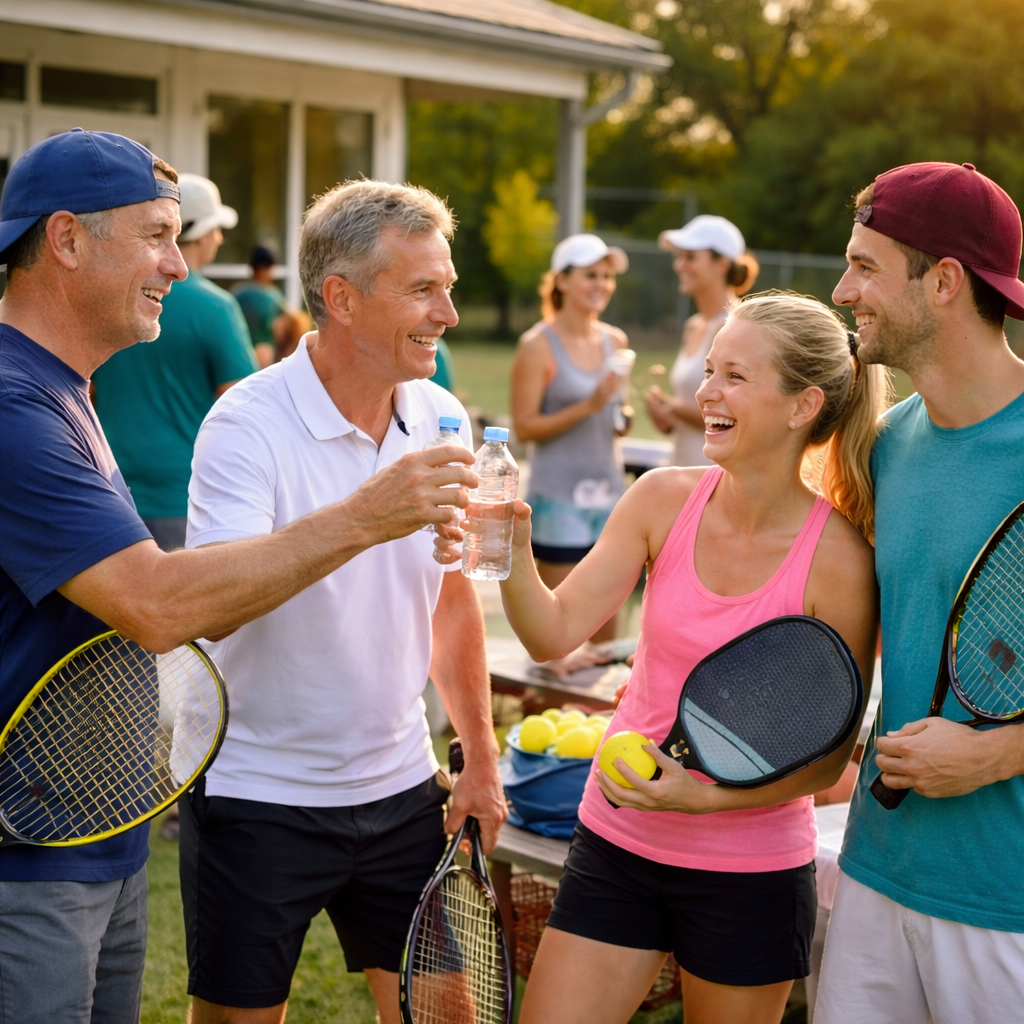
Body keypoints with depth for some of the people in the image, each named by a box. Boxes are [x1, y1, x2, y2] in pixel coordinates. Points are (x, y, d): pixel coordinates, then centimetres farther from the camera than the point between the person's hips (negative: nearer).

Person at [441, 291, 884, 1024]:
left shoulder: (838, 557, -16)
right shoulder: (663, 501, -6)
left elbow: (829, 757, -10)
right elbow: (554, 633, -9)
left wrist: (703, 796, -22)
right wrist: (513, 553, -27)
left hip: (750, 877, -3)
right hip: (615, 844, 3)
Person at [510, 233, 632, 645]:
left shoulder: (615, 341, 10)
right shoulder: (538, 344, -7)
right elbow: (524, 426, -11)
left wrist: (622, 419, 0)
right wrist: (588, 406, -19)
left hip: (609, 490, 6)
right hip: (559, 495, -6)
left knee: (606, 629, 8)